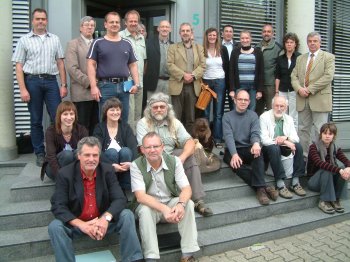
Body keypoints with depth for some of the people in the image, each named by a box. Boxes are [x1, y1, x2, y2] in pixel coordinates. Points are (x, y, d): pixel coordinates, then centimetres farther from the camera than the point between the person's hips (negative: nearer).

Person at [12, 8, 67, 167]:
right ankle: (40, 153, 15)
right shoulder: (24, 40, 5)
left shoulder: (54, 39, 11)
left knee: (57, 118, -3)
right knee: (36, 120, 6)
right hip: (32, 81, -1)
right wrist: (22, 89, -8)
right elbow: (19, 66, 1)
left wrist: (63, 85, 2)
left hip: (51, 81, 1)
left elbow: (60, 63, 10)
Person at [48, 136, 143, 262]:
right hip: (76, 224, -1)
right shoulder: (65, 174, -12)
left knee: (127, 215, -22)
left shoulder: (107, 171, -7)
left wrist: (106, 218, -33)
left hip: (103, 222, 1)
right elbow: (57, 206, -16)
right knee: (55, 227, -28)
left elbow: (120, 199, -12)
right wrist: (81, 225, -30)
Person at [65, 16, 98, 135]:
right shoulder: (73, 44, 2)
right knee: (82, 127, -1)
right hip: (82, 93, -5)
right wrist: (89, 82, -14)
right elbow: (72, 68, -9)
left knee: (96, 126, 7)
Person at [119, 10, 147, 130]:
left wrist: (142, 75, 16)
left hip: (139, 81, 7)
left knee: (138, 111, 13)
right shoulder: (120, 36, -6)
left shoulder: (141, 37, 15)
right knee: (129, 111, -7)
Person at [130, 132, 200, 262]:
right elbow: (140, 196, -24)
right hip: (148, 204, -2)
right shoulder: (136, 165, -15)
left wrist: (180, 204, -37)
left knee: (188, 204, -26)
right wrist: (164, 209, -38)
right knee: (145, 210, -35)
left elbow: (187, 189, -13)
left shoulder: (174, 161, -9)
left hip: (171, 202, 2)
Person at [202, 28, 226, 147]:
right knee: (205, 112, 4)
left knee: (218, 112, 3)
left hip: (220, 82, 1)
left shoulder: (222, 49, 4)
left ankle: (218, 138, 8)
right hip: (206, 82, -1)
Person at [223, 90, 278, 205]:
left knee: (258, 151, -33)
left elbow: (255, 133, -8)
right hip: (232, 150, -1)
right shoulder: (227, 116, 3)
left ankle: (260, 188, -37)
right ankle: (263, 187, -31)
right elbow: (228, 136, -12)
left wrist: (256, 143, -34)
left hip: (248, 149, 1)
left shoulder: (253, 115, 8)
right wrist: (234, 154, -30)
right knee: (236, 164, -34)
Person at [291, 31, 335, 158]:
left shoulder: (328, 57, 3)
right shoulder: (300, 58, 18)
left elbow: (328, 76, -10)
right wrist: (299, 88, -10)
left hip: (319, 99, -5)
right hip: (302, 99, 5)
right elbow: (294, 76, 10)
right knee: (303, 129, 9)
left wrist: (310, 89, -15)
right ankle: (304, 155, 18)